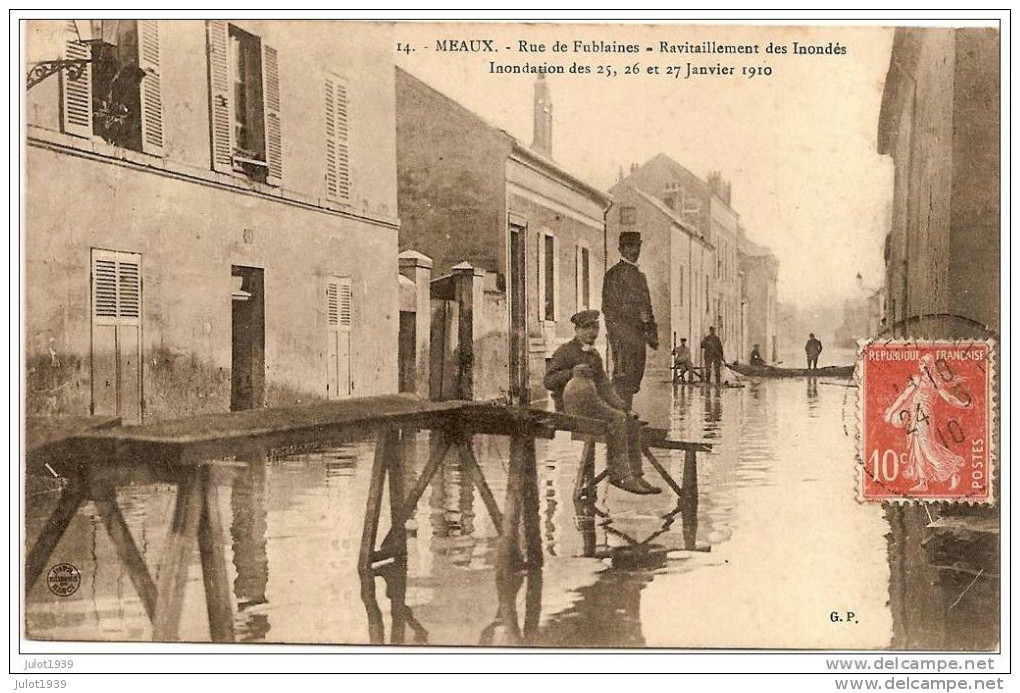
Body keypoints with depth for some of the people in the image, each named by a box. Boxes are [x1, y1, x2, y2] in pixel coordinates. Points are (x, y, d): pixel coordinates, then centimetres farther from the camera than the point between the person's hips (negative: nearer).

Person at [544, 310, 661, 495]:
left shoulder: (594, 355, 20)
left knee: (632, 421, -9)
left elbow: (604, 386, 18)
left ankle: (634, 476, -11)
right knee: (617, 419, -28)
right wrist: (572, 372, -29)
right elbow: (548, 381, -12)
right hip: (573, 406, -8)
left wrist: (624, 408, 4)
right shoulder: (565, 352, -3)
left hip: (593, 403, 8)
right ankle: (619, 473, -25)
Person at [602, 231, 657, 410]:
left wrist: (652, 333, 15)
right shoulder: (614, 273, -3)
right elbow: (608, 307, -10)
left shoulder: (640, 275, 21)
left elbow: (647, 306, 24)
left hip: (638, 332, 8)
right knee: (623, 378, -11)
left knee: (635, 379, 8)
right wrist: (620, 332, -17)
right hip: (622, 330, -8)